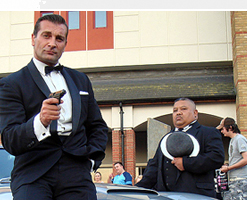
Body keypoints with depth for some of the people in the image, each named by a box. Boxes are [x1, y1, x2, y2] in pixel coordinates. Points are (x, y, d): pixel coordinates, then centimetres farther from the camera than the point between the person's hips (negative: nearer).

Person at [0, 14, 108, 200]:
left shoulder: (80, 80, 23)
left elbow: (98, 127, 28)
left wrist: (91, 159, 10)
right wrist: (40, 122, -24)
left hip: (75, 168, 4)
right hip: (33, 172, -3)